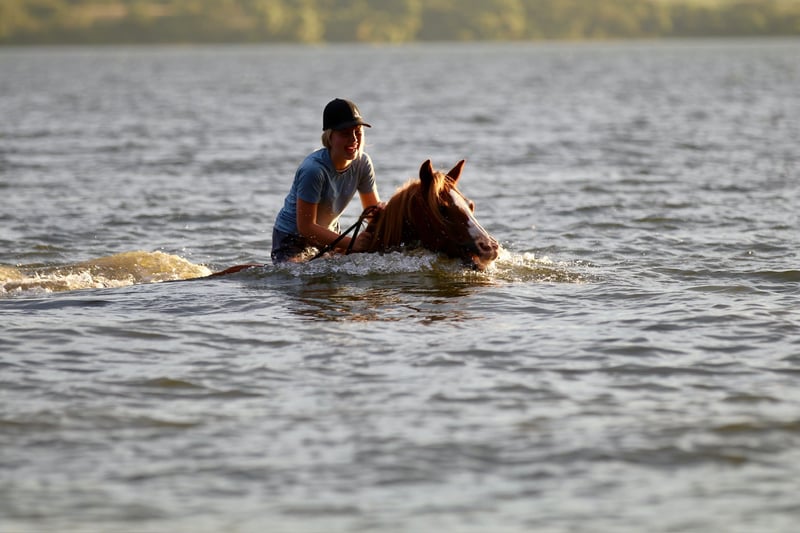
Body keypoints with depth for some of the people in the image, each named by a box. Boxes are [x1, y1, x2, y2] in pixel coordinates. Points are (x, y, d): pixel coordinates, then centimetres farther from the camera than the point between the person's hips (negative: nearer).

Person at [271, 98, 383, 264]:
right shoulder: (314, 169, -29)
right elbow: (306, 227, -27)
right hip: (292, 239, -8)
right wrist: (351, 243, -34)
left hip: (328, 233, 8)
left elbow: (374, 206, 4)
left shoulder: (362, 163, -9)